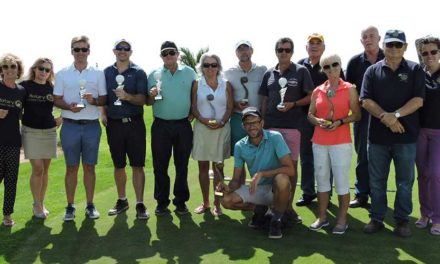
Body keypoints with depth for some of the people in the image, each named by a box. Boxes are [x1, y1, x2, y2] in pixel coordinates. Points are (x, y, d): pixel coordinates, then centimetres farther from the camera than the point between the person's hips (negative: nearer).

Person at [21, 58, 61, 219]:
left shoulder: (52, 89, 5)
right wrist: (25, 120, -1)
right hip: (31, 132, -3)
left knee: (45, 169, 7)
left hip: (49, 132, 3)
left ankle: (41, 204, 19)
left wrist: (59, 120, 2)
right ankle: (37, 205, 6)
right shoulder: (25, 86, -2)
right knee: (37, 169, -7)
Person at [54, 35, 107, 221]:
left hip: (92, 126, 0)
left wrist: (94, 100, -16)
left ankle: (90, 205, 16)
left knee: (89, 166, 7)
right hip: (70, 126, 0)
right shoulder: (63, 74, 6)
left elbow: (104, 99, 6)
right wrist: (69, 106, -16)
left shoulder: (98, 74, 6)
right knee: (71, 167, 5)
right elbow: (56, 100, 4)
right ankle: (70, 206, 13)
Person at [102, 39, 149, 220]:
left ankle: (140, 204, 2)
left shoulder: (138, 73, 1)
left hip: (134, 123, -3)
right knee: (118, 165, 11)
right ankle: (122, 200, 24)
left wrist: (128, 96, -24)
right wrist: (103, 113, -1)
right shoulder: (106, 73, 9)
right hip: (114, 124, 3)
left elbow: (143, 99, -6)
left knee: (137, 165, -3)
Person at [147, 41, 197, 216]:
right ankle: (162, 202, 13)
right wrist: (152, 95, -15)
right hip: (161, 125, 0)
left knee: (182, 165, 6)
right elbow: (148, 102, 6)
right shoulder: (154, 75, 5)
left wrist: (193, 114, -4)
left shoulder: (189, 73, 5)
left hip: (183, 125, 0)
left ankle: (181, 201, 16)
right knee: (160, 165, 3)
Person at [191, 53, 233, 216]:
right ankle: (205, 202, 16)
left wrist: (221, 122, -14)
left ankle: (217, 203, 11)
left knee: (218, 166, 3)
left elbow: (230, 108, 3)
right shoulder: (197, 85, 5)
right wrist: (204, 120, -15)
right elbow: (194, 108, 2)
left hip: (221, 129, -1)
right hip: (202, 128, 1)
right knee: (202, 166, 5)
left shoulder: (226, 85, 5)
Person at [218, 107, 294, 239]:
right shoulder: (240, 146, -4)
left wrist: (261, 174, -32)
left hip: (276, 189, -4)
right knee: (227, 200, -17)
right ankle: (259, 209, 12)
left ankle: (276, 219, -10)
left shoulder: (275, 138, -17)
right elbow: (236, 180, -1)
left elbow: (290, 170, -25)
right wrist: (228, 188, -25)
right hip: (257, 190, 4)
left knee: (282, 179, -38)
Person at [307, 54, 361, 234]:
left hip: (341, 142, -4)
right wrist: (317, 121, -9)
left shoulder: (349, 89, 0)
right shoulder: (317, 91, 10)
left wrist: (340, 122, -16)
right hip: (319, 142, 4)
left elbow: (357, 114, -2)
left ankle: (342, 220, 8)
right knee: (322, 179, 9)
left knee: (341, 180, -2)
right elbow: (310, 114, 13)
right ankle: (322, 217, 19)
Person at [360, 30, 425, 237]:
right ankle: (376, 218, 21)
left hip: (406, 136, -1)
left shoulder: (415, 70, 3)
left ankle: (402, 220, 20)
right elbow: (366, 101, -3)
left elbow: (418, 100, -7)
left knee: (405, 181, 7)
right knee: (377, 181, 9)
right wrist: (386, 118, -16)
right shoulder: (372, 71, 5)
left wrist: (395, 115, -20)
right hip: (378, 135, 1)